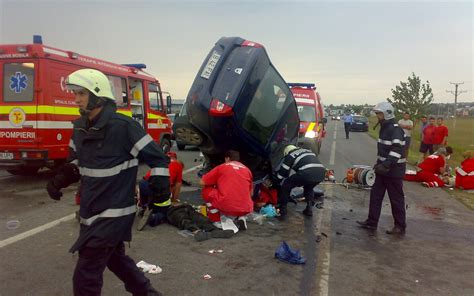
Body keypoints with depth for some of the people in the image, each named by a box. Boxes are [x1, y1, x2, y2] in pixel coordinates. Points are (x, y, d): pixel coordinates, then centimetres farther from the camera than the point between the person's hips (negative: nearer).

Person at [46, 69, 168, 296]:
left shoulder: (123, 126, -18)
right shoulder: (80, 127, 5)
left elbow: (157, 158, -13)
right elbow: (76, 163, 17)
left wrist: (160, 187, -16)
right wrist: (59, 181, -1)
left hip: (114, 214, -8)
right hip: (92, 212, 9)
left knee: (85, 277, -3)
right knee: (114, 257, 24)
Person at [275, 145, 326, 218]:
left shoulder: (289, 156, 18)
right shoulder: (308, 151, 37)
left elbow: (281, 174, 19)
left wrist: (280, 182, 39)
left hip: (307, 173, -6)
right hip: (321, 172, 6)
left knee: (285, 185, 16)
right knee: (309, 188, 37)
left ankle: (282, 210, 17)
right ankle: (309, 208, 30)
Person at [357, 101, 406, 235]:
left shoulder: (395, 130, -17)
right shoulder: (384, 128, 12)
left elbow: (396, 151, -27)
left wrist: (385, 165, -34)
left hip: (393, 170, -9)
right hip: (383, 169, 9)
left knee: (396, 199, 2)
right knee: (375, 195, 11)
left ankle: (400, 226, 15)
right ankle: (372, 222, 19)